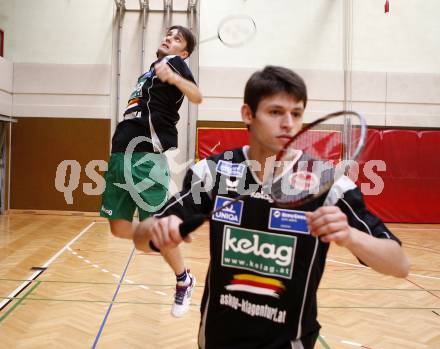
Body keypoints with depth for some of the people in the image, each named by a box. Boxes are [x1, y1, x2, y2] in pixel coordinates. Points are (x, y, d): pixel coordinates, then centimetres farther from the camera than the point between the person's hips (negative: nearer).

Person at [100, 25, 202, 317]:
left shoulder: (174, 62, 1)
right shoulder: (152, 69, 24)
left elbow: (197, 96, -20)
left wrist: (174, 77, -35)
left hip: (145, 155, -8)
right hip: (121, 153, 8)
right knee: (119, 228, 5)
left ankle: (184, 280, 17)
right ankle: (168, 245, 27)